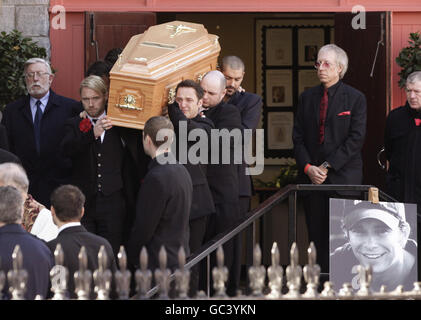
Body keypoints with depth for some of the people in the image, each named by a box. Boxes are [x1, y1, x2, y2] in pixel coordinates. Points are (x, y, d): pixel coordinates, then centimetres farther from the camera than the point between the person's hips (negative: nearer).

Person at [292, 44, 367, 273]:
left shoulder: (355, 99, 1)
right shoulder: (307, 98, 13)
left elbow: (356, 139, -7)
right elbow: (298, 138, 10)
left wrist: (327, 166, -12)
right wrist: (308, 167, -6)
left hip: (343, 176, -4)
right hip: (311, 177, 4)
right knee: (316, 235, 2)